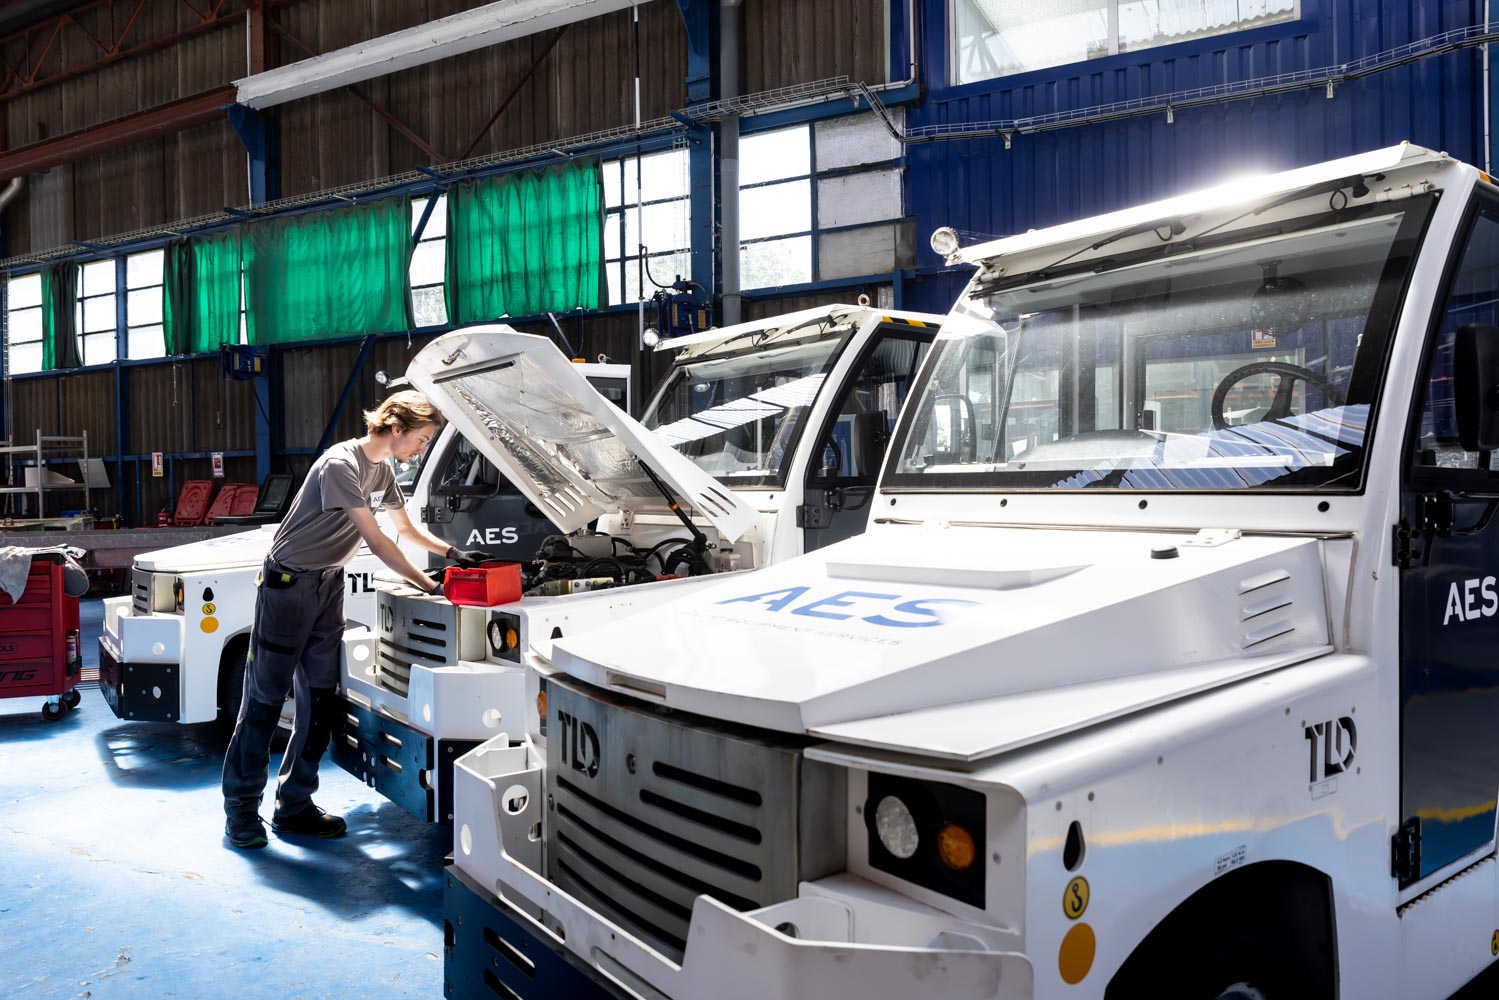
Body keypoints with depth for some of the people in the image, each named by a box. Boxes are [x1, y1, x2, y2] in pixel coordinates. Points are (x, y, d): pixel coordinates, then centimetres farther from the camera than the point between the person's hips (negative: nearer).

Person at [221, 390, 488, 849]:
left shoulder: (382, 470, 7)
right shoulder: (341, 464, -22)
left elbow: (405, 527, 19)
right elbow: (376, 541, -24)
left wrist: (452, 552, 8)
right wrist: (428, 586, -22)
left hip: (328, 586, 9)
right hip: (288, 583, -9)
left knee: (320, 699, 7)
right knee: (265, 697, -1)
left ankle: (294, 806, 16)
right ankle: (241, 810, 10)